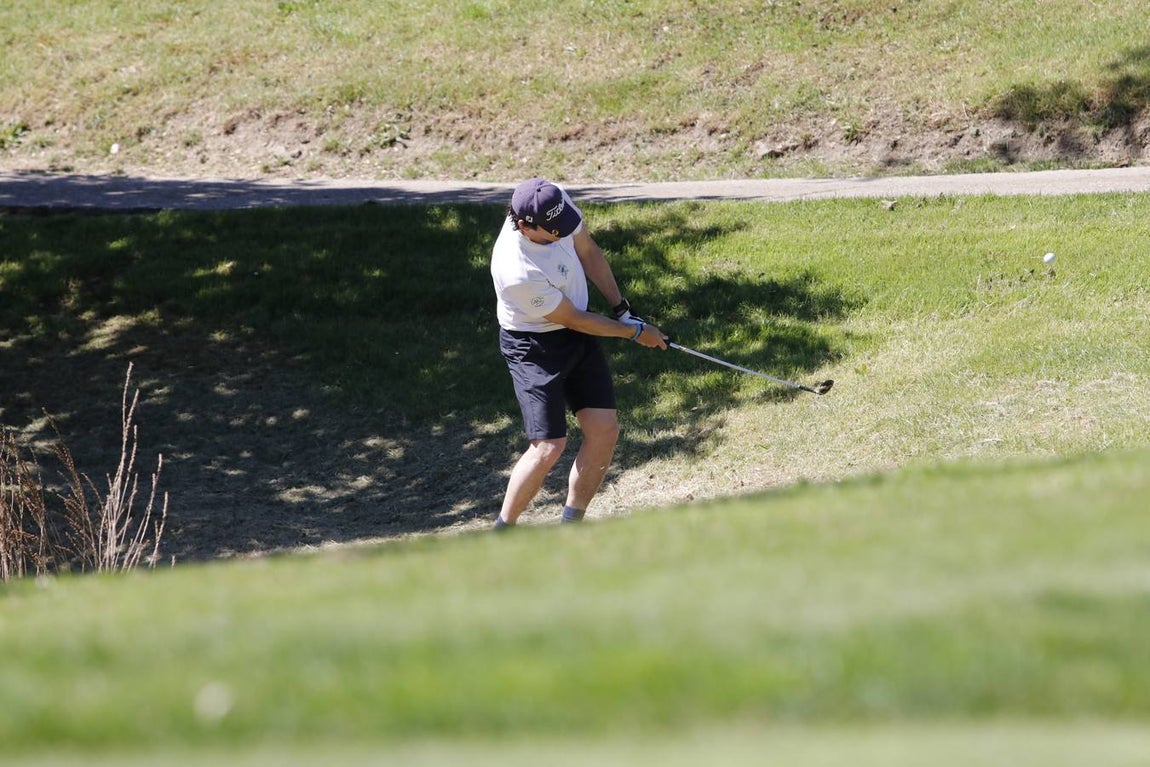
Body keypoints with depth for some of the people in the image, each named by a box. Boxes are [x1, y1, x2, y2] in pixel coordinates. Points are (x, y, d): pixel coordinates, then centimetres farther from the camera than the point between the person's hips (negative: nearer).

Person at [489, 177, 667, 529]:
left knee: (604, 430, 1)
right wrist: (635, 332, -9)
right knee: (549, 446, -14)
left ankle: (571, 526, 13)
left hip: (578, 339, 7)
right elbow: (574, 320, -21)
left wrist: (621, 308, 8)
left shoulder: (558, 204, -18)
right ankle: (501, 534, 3)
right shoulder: (516, 272, -36)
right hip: (534, 346, -7)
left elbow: (588, 252, 5)